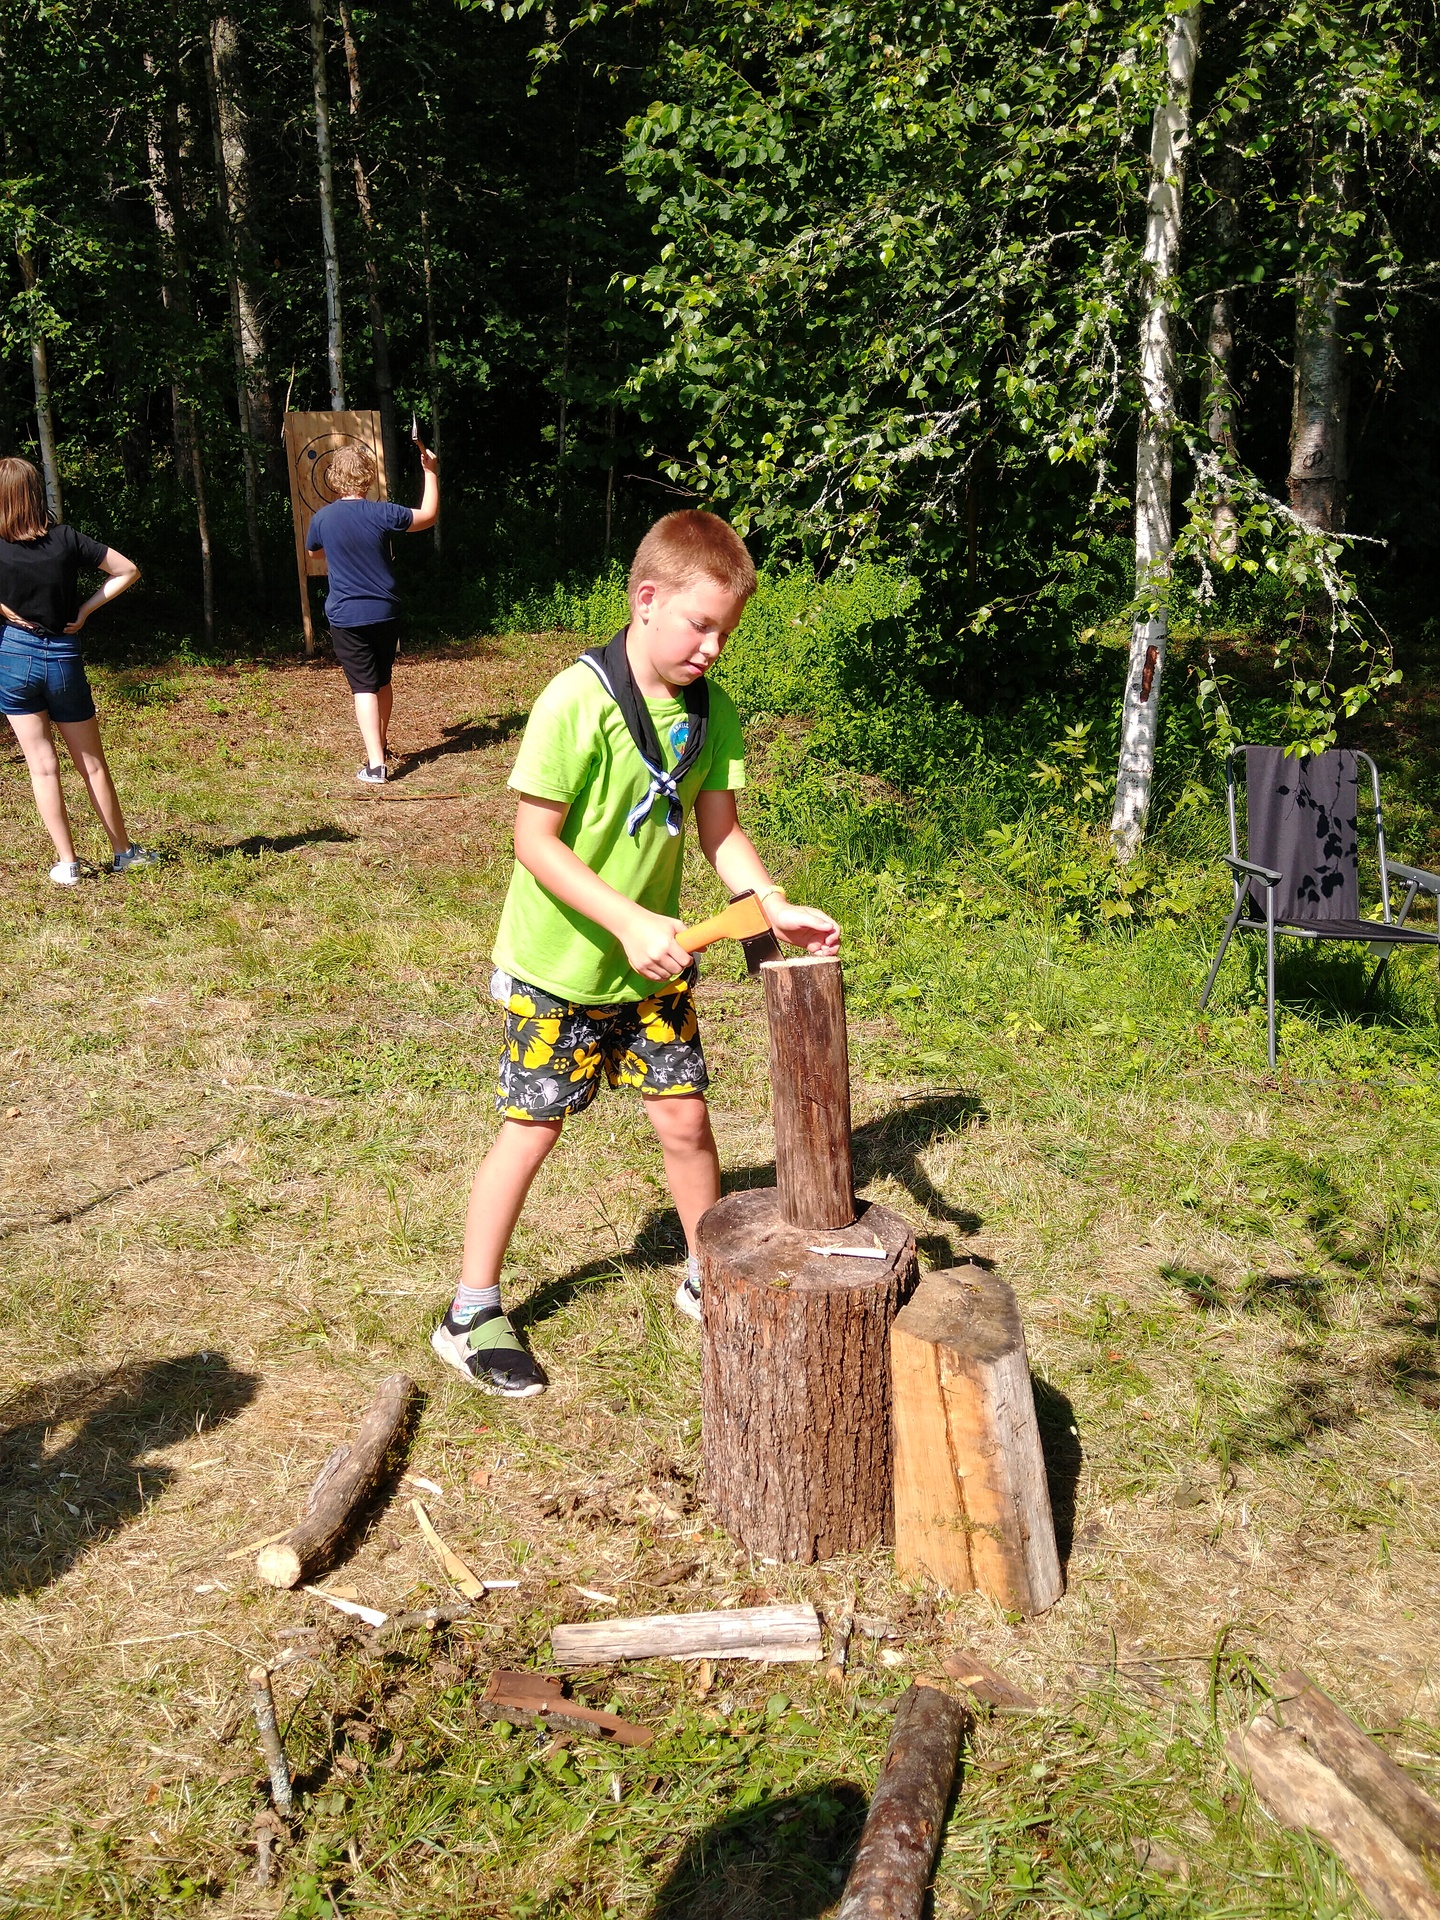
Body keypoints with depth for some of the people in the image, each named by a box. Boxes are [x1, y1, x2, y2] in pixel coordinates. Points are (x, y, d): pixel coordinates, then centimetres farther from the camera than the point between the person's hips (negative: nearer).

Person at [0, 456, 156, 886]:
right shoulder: (66, 538, -4)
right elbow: (127, 571, -1)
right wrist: (84, 610, 0)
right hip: (64, 658, 2)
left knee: (42, 765, 4)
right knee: (92, 763, 12)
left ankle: (67, 863, 3)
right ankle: (124, 852, 19)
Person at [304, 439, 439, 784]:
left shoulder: (322, 518, -6)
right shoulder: (382, 513, -8)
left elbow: (313, 551, 16)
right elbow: (429, 516, 8)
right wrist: (431, 472, 16)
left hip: (346, 617, -2)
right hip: (384, 613, 2)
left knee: (364, 687, -5)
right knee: (383, 681, 20)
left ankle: (375, 764, -15)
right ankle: (381, 744, 40)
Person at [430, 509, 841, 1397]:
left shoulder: (712, 711, -3)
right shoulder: (577, 700, -22)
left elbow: (720, 830, 1)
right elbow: (534, 839, -21)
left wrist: (776, 904, -16)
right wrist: (627, 922, -28)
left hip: (653, 961, 5)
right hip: (558, 964, -5)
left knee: (685, 1119, 10)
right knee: (531, 1131, 6)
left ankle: (708, 1277, 34)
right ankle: (473, 1314, 23)